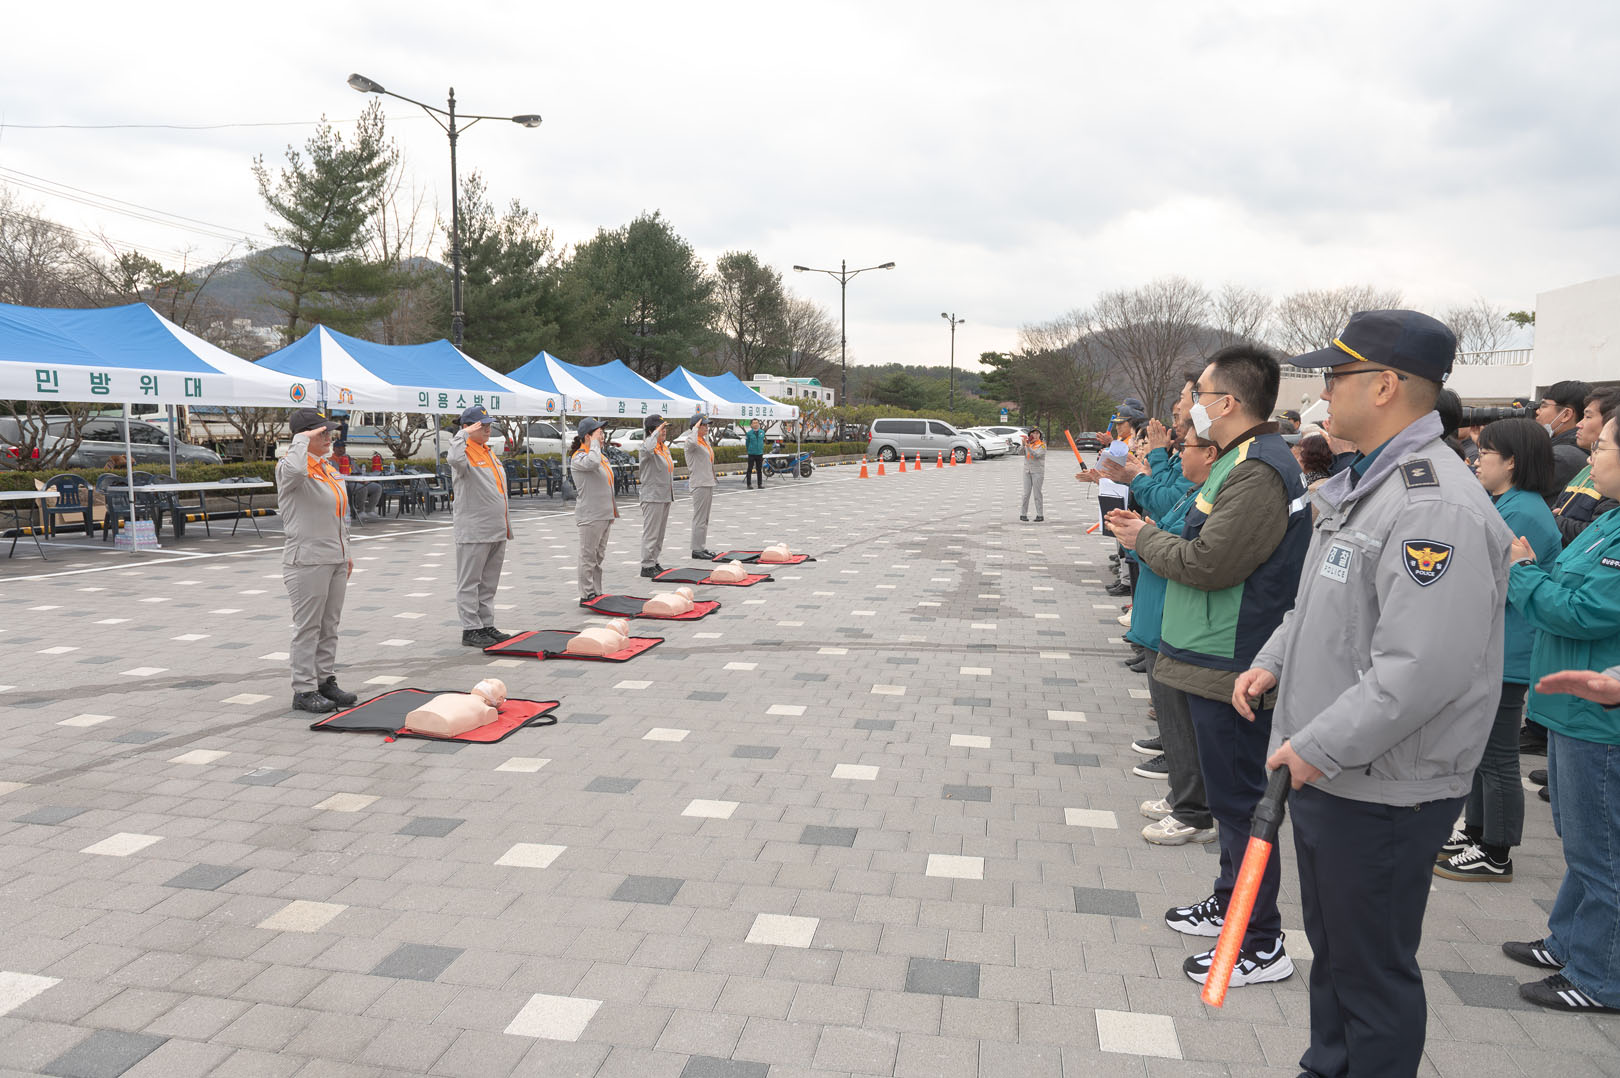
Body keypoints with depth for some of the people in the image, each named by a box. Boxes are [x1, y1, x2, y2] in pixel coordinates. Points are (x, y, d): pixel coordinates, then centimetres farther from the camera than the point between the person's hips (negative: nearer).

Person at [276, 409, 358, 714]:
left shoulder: (328, 468, 16)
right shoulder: (289, 468, -11)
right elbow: (295, 470, -39)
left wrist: (346, 553, 22)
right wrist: (302, 439, -22)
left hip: (335, 560, 8)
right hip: (307, 560, -8)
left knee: (329, 626, 13)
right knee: (308, 627, -3)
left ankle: (326, 680, 23)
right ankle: (304, 691, 3)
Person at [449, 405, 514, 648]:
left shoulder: (489, 453, 18)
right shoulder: (467, 452, -9)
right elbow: (455, 459, -37)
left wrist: (506, 526, 23)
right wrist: (464, 434, -23)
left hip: (497, 531, 9)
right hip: (473, 532, -9)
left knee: (489, 583, 14)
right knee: (469, 582, -1)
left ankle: (487, 626, 21)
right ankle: (471, 630, 3)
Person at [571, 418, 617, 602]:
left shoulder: (601, 455, 16)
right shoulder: (578, 457, -11)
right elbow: (592, 462, -36)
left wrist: (612, 512, 23)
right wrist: (595, 442, -20)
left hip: (605, 514, 9)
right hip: (590, 516, -9)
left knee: (599, 556, 14)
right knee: (588, 557, -4)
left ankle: (597, 594, 21)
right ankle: (586, 596, 1)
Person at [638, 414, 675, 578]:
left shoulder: (665, 448, 16)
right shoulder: (646, 446, -12)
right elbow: (648, 448, -40)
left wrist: (671, 495, 24)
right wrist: (656, 433, -27)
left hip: (665, 497, 9)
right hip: (652, 497, -9)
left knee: (660, 532, 14)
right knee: (651, 532, -7)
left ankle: (654, 561, 23)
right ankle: (647, 566, -3)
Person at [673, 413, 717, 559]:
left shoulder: (704, 440, 14)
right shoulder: (691, 442, -14)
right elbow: (691, 442, -39)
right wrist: (695, 428, -26)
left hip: (708, 482, 10)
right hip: (699, 483, -10)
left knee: (705, 518, 14)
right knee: (699, 518, -8)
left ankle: (702, 547, 20)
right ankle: (696, 549, -5)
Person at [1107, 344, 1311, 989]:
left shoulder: (1259, 473, -21)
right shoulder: (1241, 459, 14)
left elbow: (1207, 564, -24)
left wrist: (1145, 540, -8)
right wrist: (1151, 534, 6)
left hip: (1232, 666, -11)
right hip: (1216, 658, 11)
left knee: (1238, 799, -1)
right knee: (1231, 793, 21)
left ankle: (1261, 945, 12)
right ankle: (1230, 904, 36)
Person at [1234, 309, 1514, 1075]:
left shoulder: (1435, 506, -24)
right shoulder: (1364, 483, 10)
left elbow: (1423, 669, -30)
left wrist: (1317, 748, -24)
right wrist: (1274, 662, 7)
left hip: (1382, 792, -10)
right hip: (1324, 773, 10)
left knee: (1373, 970, 8)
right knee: (1330, 947, 25)